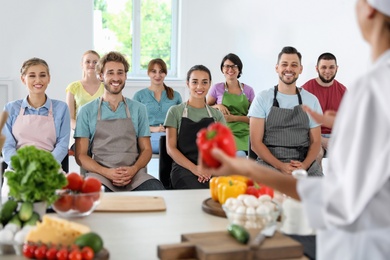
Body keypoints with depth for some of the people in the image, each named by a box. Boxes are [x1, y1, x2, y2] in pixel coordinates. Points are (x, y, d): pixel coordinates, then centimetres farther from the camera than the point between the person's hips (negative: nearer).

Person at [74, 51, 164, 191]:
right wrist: (107, 172, -12)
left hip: (134, 174, 3)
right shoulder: (87, 111, 9)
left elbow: (146, 149, 15)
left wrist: (134, 169, -8)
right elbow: (80, 155, 5)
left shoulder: (138, 109, 15)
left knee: (157, 190, -31)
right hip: (99, 173, -2)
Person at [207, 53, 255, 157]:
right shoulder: (217, 88, 6)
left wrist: (234, 118, -7)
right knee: (240, 155, -33)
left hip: (244, 133, 3)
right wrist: (218, 106, -5)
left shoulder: (248, 90, 9)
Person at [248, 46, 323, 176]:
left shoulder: (312, 100, 12)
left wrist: (304, 165, -9)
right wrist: (280, 166, -14)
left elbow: (315, 141, 12)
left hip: (304, 164, 2)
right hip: (270, 163, -2)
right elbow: (255, 142, -1)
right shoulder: (263, 98, 4)